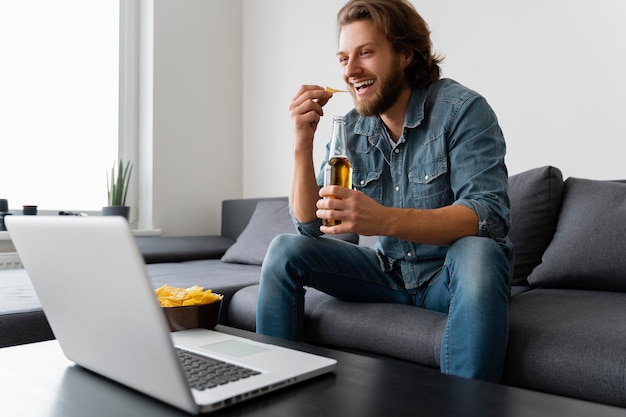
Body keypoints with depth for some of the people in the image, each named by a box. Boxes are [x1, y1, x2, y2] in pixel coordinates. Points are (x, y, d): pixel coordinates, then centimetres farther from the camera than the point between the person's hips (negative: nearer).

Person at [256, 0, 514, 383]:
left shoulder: (461, 109, -15)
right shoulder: (350, 129, -1)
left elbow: (488, 215, -28)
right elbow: (308, 224, -3)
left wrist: (384, 220, -43)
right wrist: (304, 142, -17)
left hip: (449, 277, -4)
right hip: (390, 273, 5)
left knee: (476, 252, -37)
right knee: (285, 250, -7)